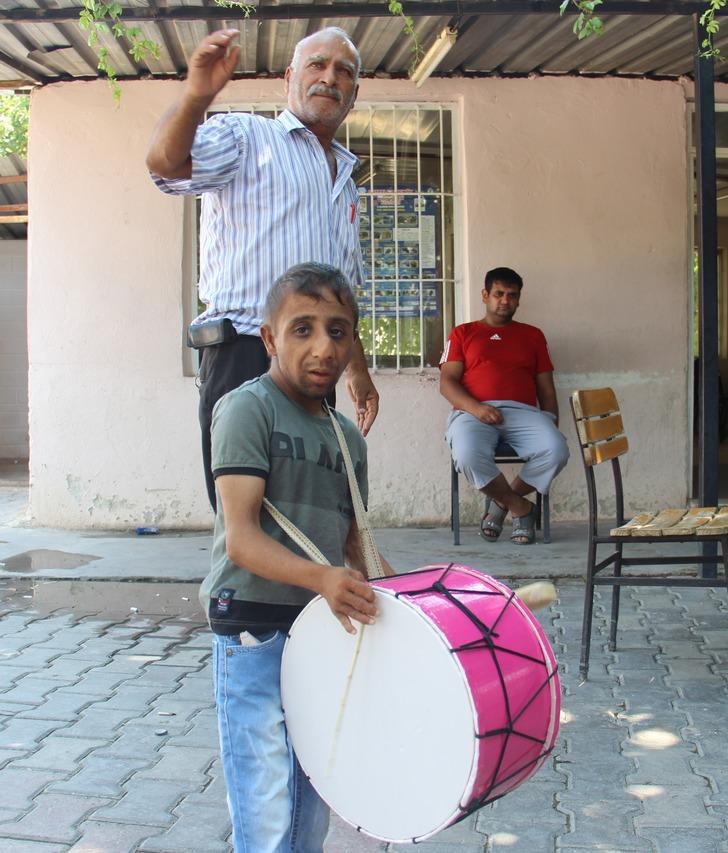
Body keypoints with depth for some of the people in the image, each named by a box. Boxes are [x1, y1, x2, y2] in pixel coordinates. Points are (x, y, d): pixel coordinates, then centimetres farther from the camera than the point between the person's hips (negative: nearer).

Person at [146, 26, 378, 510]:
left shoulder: (345, 179, 27)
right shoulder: (245, 136, 3)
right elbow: (166, 163, -18)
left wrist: (358, 370, 26)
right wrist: (197, 97, -35)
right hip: (246, 356, -7)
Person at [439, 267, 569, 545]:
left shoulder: (532, 335, 26)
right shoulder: (463, 334, 20)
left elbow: (546, 388, 22)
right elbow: (447, 382, 7)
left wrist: (552, 426, 4)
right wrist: (475, 408, -13)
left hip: (522, 412, 2)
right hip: (473, 412, -2)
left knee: (556, 450, -30)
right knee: (467, 456, -37)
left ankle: (503, 503, -6)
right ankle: (521, 507, -11)